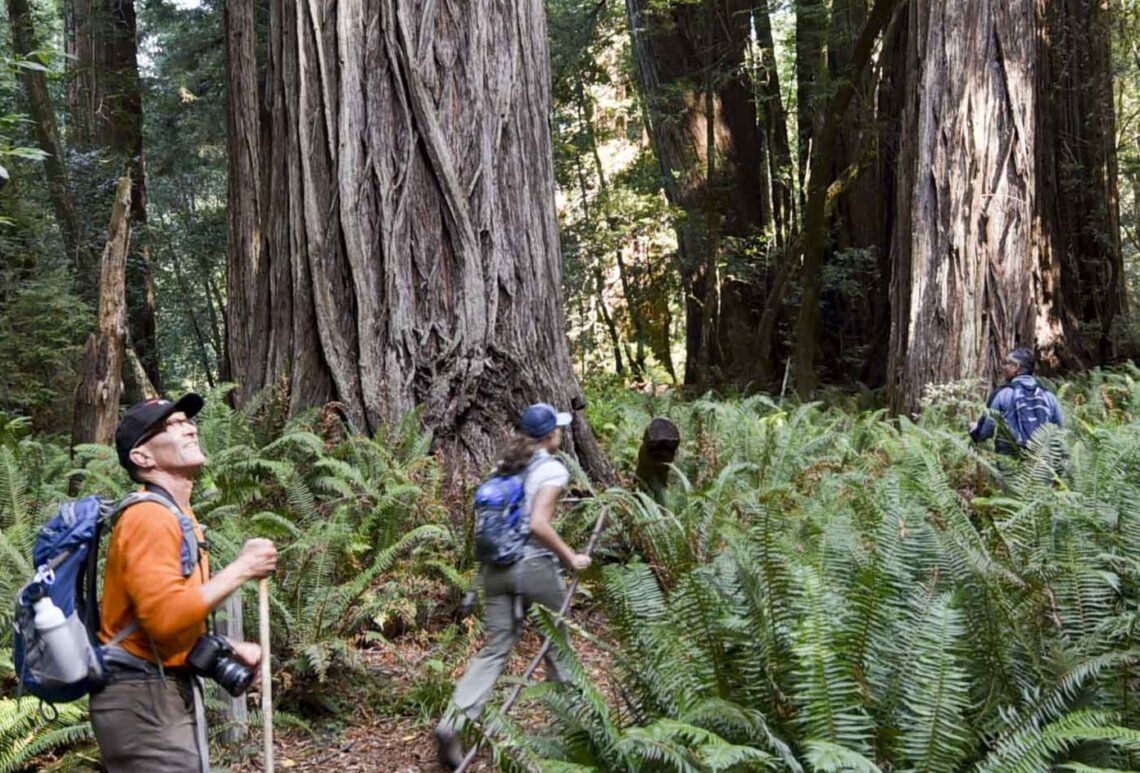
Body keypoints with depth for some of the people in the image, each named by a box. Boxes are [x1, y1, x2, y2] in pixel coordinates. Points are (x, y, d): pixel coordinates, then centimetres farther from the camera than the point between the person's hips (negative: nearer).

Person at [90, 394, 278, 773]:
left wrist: (230, 648, 6)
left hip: (172, 692, 10)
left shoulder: (177, 517, 15)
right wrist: (241, 569, -20)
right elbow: (167, 617, -28)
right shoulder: (150, 517, -17)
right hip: (144, 699, -10)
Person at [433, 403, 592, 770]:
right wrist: (570, 557, -12)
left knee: (494, 650, 5)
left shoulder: (505, 466, 11)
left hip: (497, 567, 6)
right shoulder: (553, 469, -10)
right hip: (536, 567, -6)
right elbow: (538, 524, -20)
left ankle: (452, 723, -11)